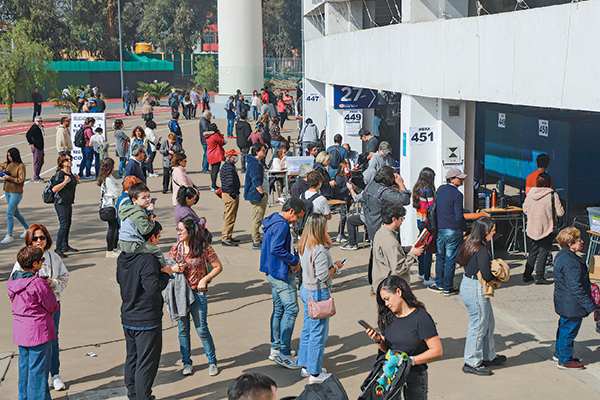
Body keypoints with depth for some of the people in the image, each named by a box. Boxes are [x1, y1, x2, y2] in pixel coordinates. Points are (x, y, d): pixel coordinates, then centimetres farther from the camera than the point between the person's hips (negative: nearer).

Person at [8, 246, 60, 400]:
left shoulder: (12, 281, 0)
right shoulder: (38, 284, -23)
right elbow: (53, 306, -14)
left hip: (20, 329, 8)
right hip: (39, 331, -8)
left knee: (24, 365, 20)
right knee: (38, 367, 4)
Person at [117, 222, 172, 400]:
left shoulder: (122, 258, 4)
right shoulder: (147, 260, -23)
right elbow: (153, 288, -29)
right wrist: (165, 273, -12)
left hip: (127, 319, 8)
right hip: (147, 320, -8)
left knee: (132, 358, 20)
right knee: (147, 363, 3)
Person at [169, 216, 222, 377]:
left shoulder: (203, 247, -8)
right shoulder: (176, 247, 2)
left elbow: (218, 267, -1)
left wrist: (205, 279, -12)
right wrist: (174, 268, -14)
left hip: (197, 293, -3)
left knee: (202, 329, -1)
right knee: (183, 329, 9)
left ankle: (212, 362, 16)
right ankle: (187, 362, 23)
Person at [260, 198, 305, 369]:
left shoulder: (274, 220, 13)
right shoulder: (282, 225, -20)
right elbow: (276, 249, -29)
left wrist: (294, 260, 7)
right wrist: (294, 261, -17)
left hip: (274, 272, 11)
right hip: (282, 273, -11)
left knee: (279, 309, 16)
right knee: (291, 309, -8)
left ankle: (276, 348, 24)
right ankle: (283, 353, -7)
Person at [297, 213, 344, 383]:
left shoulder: (304, 246, 4)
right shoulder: (320, 250, -24)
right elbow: (323, 276, -23)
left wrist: (332, 264, 14)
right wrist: (335, 267, -7)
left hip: (306, 290, 9)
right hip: (318, 293, -9)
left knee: (307, 329, 18)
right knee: (319, 332, 1)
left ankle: (306, 366, 29)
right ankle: (315, 373, 9)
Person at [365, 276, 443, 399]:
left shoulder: (421, 317, -11)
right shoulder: (389, 317, 6)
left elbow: (437, 351, -14)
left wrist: (411, 360, -20)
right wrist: (378, 341, -6)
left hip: (414, 377, -5)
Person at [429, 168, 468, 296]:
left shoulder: (440, 189, 7)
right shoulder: (457, 194, -14)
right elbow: (459, 216, -16)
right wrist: (465, 229, -2)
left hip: (440, 229, 6)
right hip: (453, 231, -6)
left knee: (440, 257, 16)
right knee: (450, 260, 1)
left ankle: (439, 284, 21)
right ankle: (448, 288, 8)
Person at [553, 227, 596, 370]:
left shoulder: (561, 256, 5)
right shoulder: (571, 262, -28)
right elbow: (576, 287, -27)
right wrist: (590, 305, -20)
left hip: (563, 303, 11)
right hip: (573, 305, -11)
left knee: (564, 327, 24)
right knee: (569, 330, 3)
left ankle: (559, 353, 39)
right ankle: (565, 360, 15)